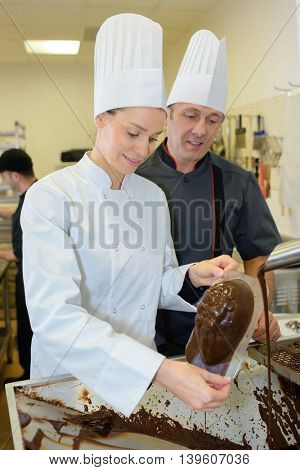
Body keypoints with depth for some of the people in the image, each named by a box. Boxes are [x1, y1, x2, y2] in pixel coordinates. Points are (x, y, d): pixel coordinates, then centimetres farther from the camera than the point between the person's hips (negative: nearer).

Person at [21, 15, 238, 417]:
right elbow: (54, 313, -30)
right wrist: (161, 371, -38)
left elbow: (156, 288, 8)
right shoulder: (49, 198, -19)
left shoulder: (153, 196, -1)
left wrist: (192, 276, -14)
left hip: (142, 377, 5)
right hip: (69, 376, -5)